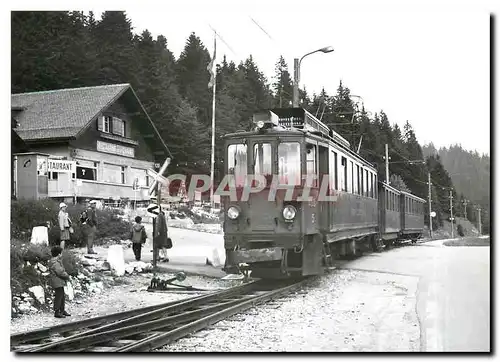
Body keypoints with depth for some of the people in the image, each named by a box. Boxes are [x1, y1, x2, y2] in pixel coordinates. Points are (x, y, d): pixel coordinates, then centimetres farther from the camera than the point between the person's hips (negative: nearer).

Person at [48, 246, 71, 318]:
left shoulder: (57, 261, 14)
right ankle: (56, 312, 2)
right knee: (58, 296, -5)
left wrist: (66, 275, 0)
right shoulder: (54, 263, -20)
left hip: (60, 282, 11)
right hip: (57, 282, -11)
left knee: (62, 296, 18)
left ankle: (62, 311, 29)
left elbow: (61, 271, 16)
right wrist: (67, 276, -8)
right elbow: (60, 272, -23)